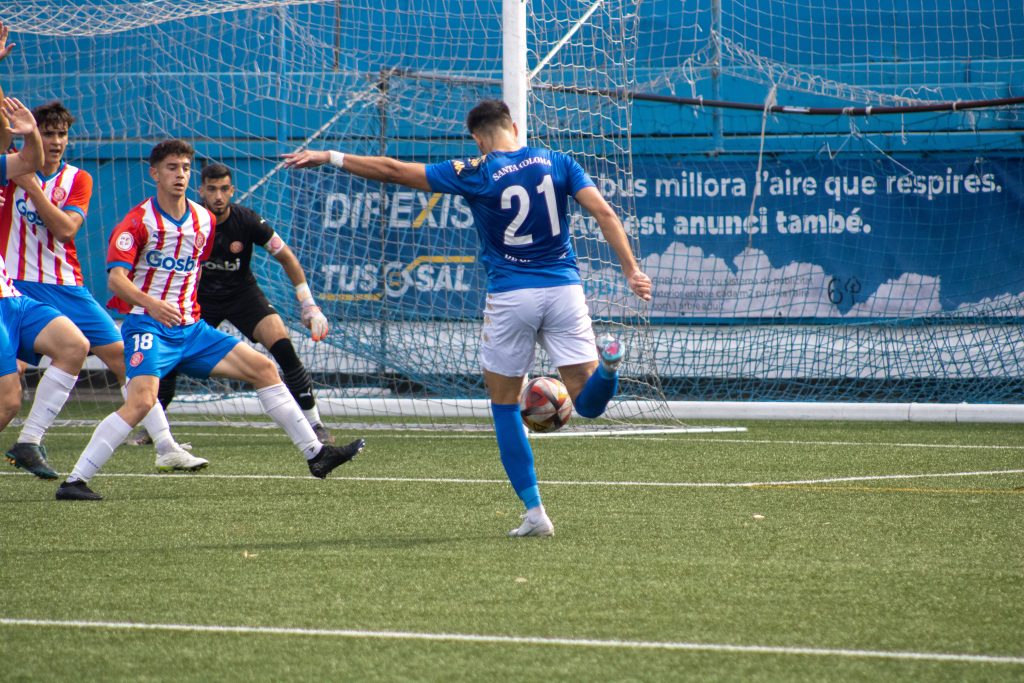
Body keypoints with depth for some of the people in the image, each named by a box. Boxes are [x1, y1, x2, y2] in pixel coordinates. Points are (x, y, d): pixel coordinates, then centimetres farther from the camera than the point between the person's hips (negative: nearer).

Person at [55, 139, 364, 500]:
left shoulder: (204, 220, 10)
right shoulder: (138, 221, -10)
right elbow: (116, 277, -20)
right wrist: (152, 304, -36)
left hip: (190, 328, 7)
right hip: (147, 325, -7)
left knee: (262, 368, 3)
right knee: (142, 400, -28)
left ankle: (315, 453, 10)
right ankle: (74, 481, -24)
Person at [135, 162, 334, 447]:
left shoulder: (246, 220, -19)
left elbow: (286, 257, -10)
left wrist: (309, 305, -14)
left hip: (242, 293, -1)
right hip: (200, 296, 1)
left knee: (283, 347, -19)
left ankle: (314, 424, -8)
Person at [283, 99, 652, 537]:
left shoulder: (476, 174, -4)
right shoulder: (558, 163, 4)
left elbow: (393, 170, -1)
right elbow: (604, 213, -5)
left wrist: (329, 157, 7)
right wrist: (631, 271, -3)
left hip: (510, 296, -2)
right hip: (564, 289, 2)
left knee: (504, 405, 13)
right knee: (588, 402, 4)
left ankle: (535, 513, 5)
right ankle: (607, 361, -32)